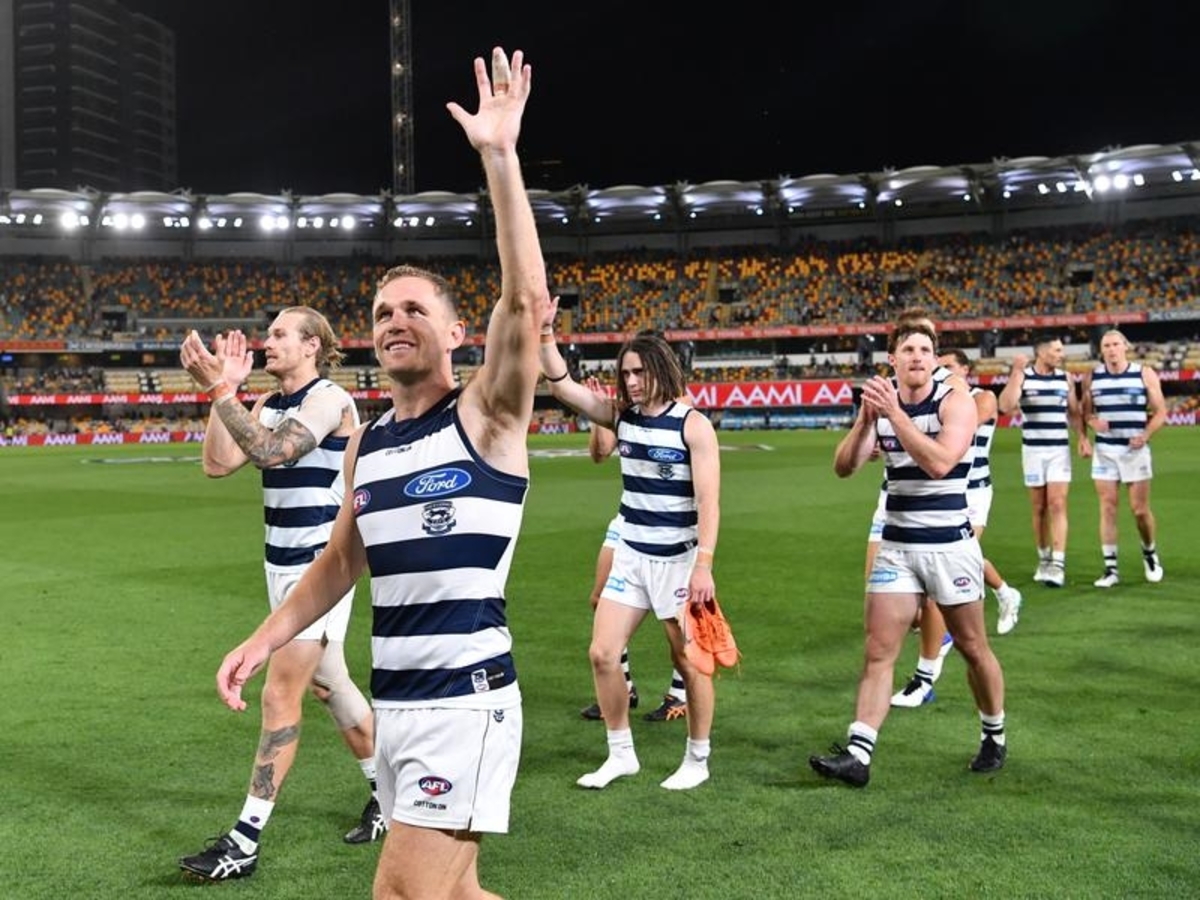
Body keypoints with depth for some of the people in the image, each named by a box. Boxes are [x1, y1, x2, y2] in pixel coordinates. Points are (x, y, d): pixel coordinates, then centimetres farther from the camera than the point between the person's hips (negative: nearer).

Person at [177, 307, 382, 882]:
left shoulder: (329, 400, -13)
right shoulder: (268, 405, 10)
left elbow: (274, 450, -29)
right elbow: (218, 463, -1)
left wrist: (219, 388, -31)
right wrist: (224, 388, -5)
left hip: (321, 565, -9)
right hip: (283, 562, 9)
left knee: (280, 695, -8)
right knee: (328, 684, 16)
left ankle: (245, 841, -2)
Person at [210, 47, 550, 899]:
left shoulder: (486, 416, -7)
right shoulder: (366, 442, 11)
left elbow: (527, 300, -22)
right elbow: (343, 558, 21)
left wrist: (499, 156, -27)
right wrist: (265, 638, 15)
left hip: (465, 702, -7)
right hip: (394, 702, 7)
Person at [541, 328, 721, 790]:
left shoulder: (693, 424, -12)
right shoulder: (621, 415, 4)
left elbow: (708, 502, -14)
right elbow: (562, 385, -1)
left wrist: (703, 565, -20)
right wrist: (546, 336, -13)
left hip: (678, 559, -5)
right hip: (631, 556, 6)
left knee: (689, 661, 5)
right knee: (602, 652, 2)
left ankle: (697, 760, 23)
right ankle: (621, 754, 19)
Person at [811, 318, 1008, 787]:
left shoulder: (955, 402, -9)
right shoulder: (881, 402, 2)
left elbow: (939, 463, -25)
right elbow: (844, 467, -4)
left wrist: (894, 413, -27)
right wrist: (865, 419, -19)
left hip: (950, 545, -3)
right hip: (896, 546, 3)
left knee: (972, 647, 12)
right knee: (878, 652, -4)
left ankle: (995, 737, 33)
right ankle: (858, 754, -4)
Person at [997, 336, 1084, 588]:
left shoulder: (1065, 378, 6)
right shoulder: (1022, 376, -3)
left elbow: (1074, 412, 12)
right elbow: (1006, 407, -16)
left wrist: (1083, 437, -4)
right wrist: (1016, 372, -19)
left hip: (1060, 449, 1)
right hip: (1033, 449, -1)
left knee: (1057, 504, -8)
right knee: (1039, 508, 7)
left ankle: (1058, 564, -11)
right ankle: (1043, 559, 20)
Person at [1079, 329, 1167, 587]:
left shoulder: (1145, 374, -1)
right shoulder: (1092, 376, 4)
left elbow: (1160, 412, 0)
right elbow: (1085, 411, 10)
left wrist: (1145, 435, -15)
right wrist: (1092, 421, -12)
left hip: (1135, 449, -1)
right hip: (1104, 450, 1)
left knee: (1140, 509, 3)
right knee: (1107, 508, -1)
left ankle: (1150, 553, 30)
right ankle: (1110, 568, 4)